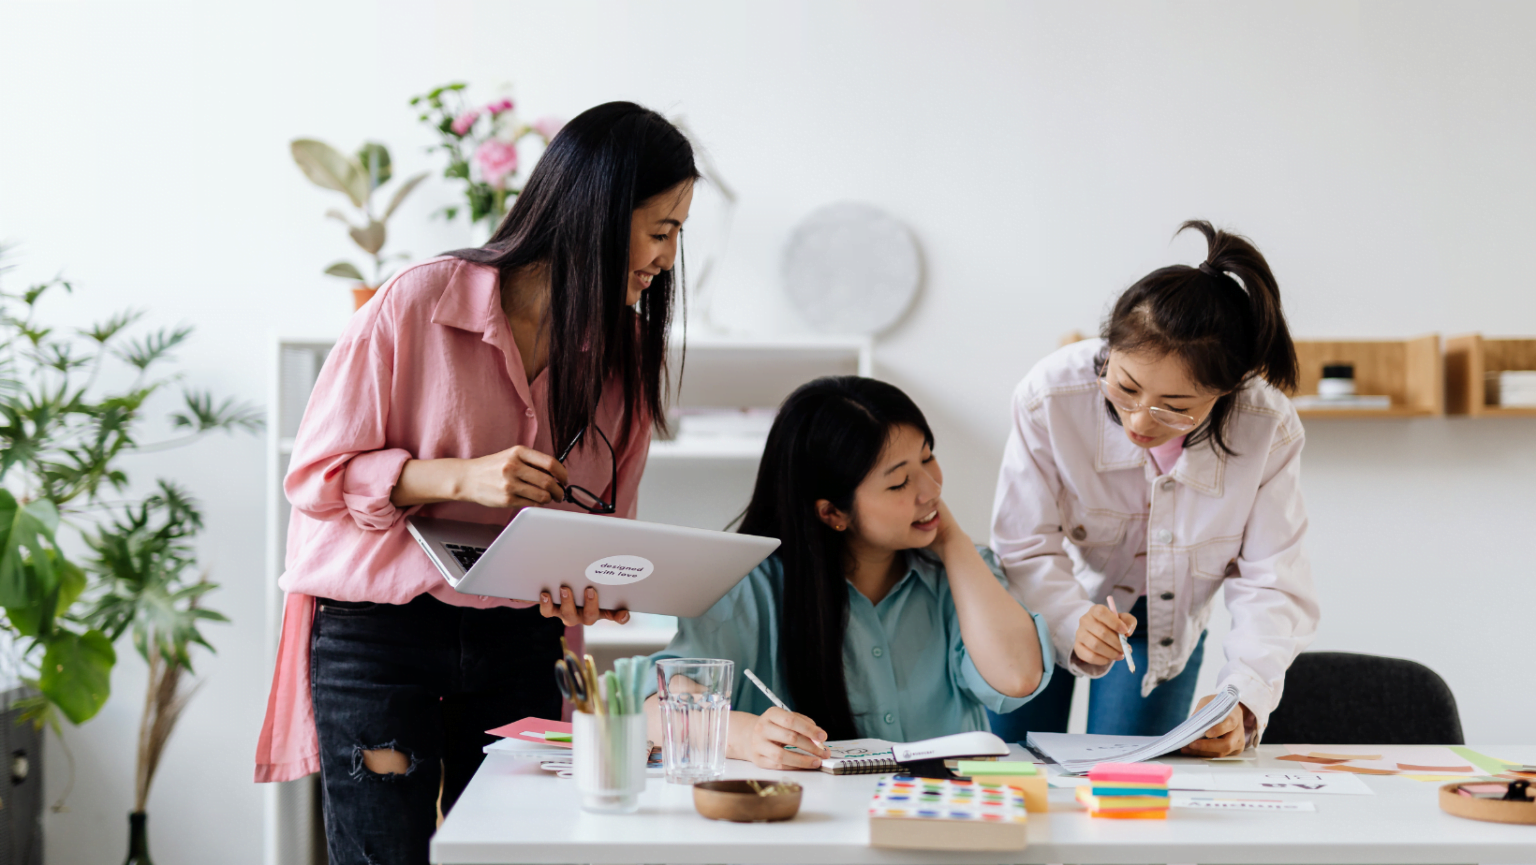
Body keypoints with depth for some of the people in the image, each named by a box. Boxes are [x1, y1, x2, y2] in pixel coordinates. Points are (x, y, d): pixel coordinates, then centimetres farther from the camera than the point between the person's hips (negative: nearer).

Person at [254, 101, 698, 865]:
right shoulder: (418, 305, -12)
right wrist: (461, 476, -22)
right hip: (379, 631, -4)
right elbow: (315, 473, -8)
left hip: (519, 642, 4)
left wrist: (591, 590, -13)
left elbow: (603, 519, 10)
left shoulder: (626, 346, 4)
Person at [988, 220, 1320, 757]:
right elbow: (1026, 550, -28)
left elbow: (1271, 587, -29)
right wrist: (1074, 624, -49)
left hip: (1166, 620, 1)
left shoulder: (1269, 431, -33)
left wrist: (1242, 703, -46)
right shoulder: (1050, 396, -36)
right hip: (1048, 608, -1)